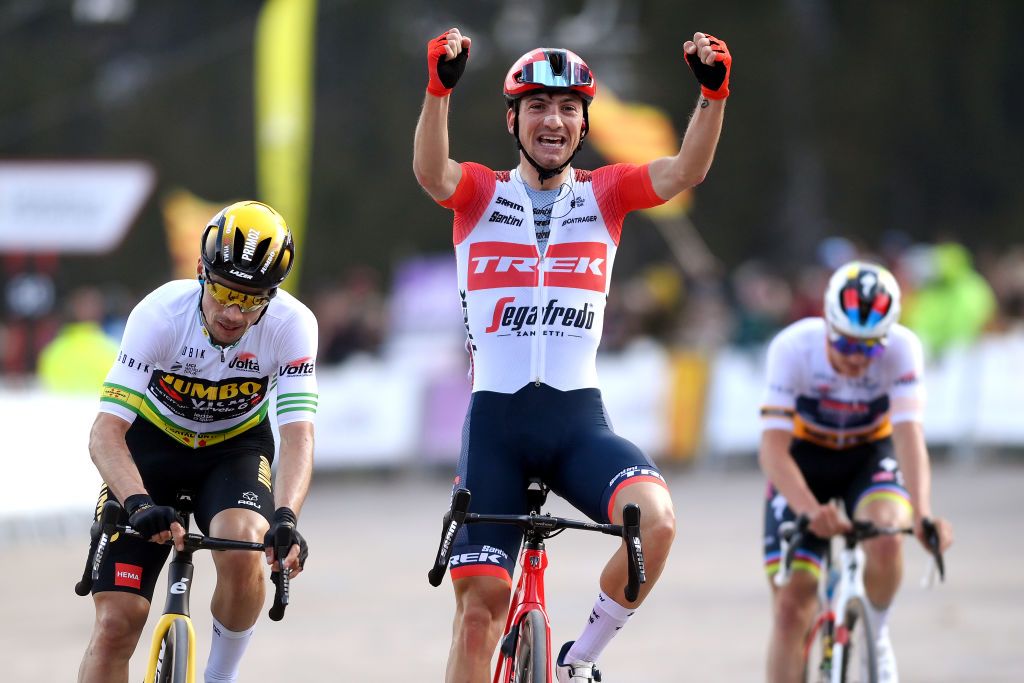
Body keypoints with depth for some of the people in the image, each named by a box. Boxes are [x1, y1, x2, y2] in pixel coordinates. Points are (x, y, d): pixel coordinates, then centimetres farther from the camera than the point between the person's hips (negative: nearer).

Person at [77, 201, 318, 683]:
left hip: (235, 447, 1)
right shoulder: (160, 314, -31)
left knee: (242, 553, -32)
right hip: (153, 442, 0)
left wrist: (286, 517, -51)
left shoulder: (291, 325, -27)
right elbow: (105, 434, -35)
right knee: (117, 623, -10)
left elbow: (298, 436, -33)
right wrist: (140, 505, -53)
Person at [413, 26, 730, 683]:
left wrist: (714, 92, -27)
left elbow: (687, 170, -8)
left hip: (578, 417, 1)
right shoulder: (479, 194, 5)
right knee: (480, 602, -5)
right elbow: (430, 171, -17)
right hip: (496, 416, -1)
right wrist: (440, 86, -36)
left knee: (656, 519, -27)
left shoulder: (605, 194, 9)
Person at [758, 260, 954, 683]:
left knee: (885, 542, -32)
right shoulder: (793, 347, -29)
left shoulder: (902, 349, -27)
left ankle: (876, 636, -3)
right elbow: (773, 447, -34)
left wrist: (922, 515, -52)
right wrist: (811, 510, -52)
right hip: (805, 459, 0)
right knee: (791, 607, -10)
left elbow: (909, 436, -36)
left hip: (871, 456, 0)